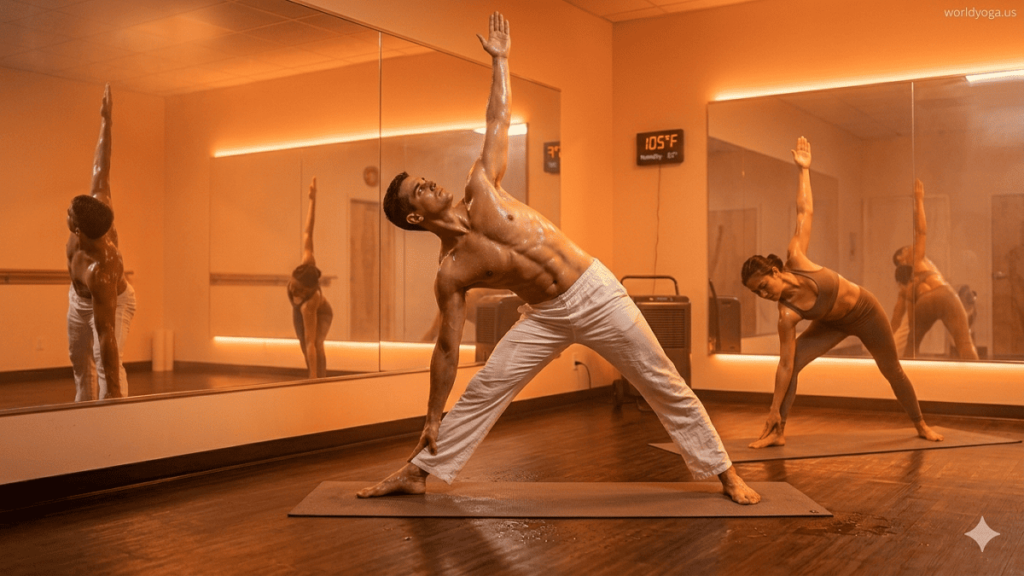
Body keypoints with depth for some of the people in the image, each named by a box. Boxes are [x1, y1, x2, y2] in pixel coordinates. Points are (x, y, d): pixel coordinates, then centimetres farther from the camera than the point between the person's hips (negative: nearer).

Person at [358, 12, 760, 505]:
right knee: (481, 391, -5)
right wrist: (432, 418, -3)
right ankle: (417, 473, 11)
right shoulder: (450, 272, -7)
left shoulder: (482, 189, -2)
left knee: (666, 386, 4)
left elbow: (498, 122, 9)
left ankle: (724, 473, 18)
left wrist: (499, 59, 9)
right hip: (547, 317, 0)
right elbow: (447, 348, -3)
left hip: (596, 292, 1)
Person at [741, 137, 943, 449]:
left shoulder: (795, 259, -32)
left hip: (865, 310, 0)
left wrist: (804, 169, -21)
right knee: (792, 363, -19)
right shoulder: (787, 314, -28)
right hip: (834, 323, 0)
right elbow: (785, 365, -25)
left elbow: (805, 212, -22)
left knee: (892, 370, 16)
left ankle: (921, 424, 39)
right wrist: (774, 411, -26)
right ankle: (777, 432, -11)